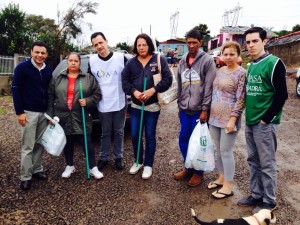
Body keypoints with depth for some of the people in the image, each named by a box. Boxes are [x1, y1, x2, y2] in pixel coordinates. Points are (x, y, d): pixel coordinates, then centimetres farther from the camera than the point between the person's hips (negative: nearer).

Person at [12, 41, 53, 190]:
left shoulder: (48, 70, 8)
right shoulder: (22, 68, -7)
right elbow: (16, 90, -9)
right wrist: (19, 112, -13)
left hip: (44, 112, 5)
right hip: (28, 112, -5)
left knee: (40, 144, 11)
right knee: (28, 146, 0)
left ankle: (37, 170, 26)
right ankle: (25, 177, 10)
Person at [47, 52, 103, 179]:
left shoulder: (89, 78, 3)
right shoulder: (57, 78, 7)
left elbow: (97, 94, 1)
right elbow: (50, 97, 6)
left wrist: (87, 101, -16)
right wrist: (50, 115, -1)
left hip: (82, 117, -2)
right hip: (63, 117, 2)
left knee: (86, 142, 1)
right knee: (67, 143, 13)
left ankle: (93, 168, 12)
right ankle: (69, 166, 30)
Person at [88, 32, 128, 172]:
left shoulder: (121, 58, -6)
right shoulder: (92, 61, 1)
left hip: (120, 103, -1)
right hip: (103, 105, 1)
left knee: (119, 132, 12)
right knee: (105, 133, 13)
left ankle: (119, 157, 28)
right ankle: (103, 158, 28)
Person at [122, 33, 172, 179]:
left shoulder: (159, 59, -4)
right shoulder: (131, 62, 6)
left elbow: (167, 79, -9)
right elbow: (124, 80, 3)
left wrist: (153, 90, -21)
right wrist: (134, 91, -16)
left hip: (153, 105, -3)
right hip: (136, 105, 4)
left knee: (150, 136, 5)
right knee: (134, 135, 9)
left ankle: (148, 165, 21)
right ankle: (138, 161, 30)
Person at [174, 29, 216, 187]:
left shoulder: (207, 60, -6)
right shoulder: (182, 61, 13)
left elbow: (209, 87, -11)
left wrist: (205, 109, -15)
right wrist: (179, 105, 15)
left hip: (199, 110, -6)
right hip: (185, 110, 6)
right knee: (183, 139, 10)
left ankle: (198, 172, 21)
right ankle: (189, 168, 30)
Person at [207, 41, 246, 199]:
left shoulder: (241, 73, -10)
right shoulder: (220, 70, 10)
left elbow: (241, 100, -14)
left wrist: (232, 120, -19)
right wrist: (209, 113, 14)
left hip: (229, 118, -7)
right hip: (215, 117, 7)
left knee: (226, 151, -1)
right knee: (219, 150, 15)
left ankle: (228, 186, 13)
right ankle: (221, 178, 31)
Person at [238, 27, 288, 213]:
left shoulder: (274, 63, -11)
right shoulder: (251, 66, 12)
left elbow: (282, 95, -15)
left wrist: (266, 119, -14)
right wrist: (248, 117, 12)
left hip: (265, 124, -7)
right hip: (250, 123, 7)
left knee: (267, 164, 4)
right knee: (253, 161, 15)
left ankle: (269, 201, 20)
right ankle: (257, 195, 29)